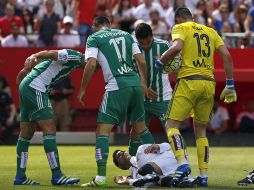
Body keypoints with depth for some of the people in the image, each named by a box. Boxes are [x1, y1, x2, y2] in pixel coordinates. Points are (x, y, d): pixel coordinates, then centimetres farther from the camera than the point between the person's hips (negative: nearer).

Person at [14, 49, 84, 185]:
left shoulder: (74, 59, 21)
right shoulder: (75, 57, -7)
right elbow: (51, 54, -17)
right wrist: (33, 57, -24)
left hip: (26, 87, 10)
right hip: (34, 88, -10)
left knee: (26, 133, 12)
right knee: (49, 130, -11)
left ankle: (20, 177, 15)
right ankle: (57, 175, -13)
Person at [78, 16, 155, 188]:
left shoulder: (94, 38, 5)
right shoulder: (126, 35, 18)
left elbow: (91, 64, -9)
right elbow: (142, 61, 12)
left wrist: (82, 89, 0)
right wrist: (144, 83, 23)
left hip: (117, 85, -5)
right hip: (135, 82, 5)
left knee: (103, 129, -3)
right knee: (140, 126, 21)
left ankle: (101, 177, -13)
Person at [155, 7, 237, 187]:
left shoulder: (180, 28, 5)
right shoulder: (211, 32, 20)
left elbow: (177, 47, -17)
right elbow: (227, 56, 10)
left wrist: (160, 62, -2)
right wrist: (230, 85, 12)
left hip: (189, 80, -5)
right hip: (209, 83, 5)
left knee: (172, 124, -1)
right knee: (201, 130, 15)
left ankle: (182, 163, -23)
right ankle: (204, 175, 9)